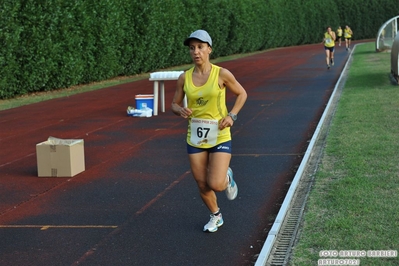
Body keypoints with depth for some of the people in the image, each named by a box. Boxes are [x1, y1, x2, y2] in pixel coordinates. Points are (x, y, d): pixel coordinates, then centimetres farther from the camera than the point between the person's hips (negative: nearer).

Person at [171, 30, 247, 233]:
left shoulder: (221, 74, -10)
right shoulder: (184, 78, -3)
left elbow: (242, 94, 4)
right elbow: (174, 104, 8)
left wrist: (231, 115, -10)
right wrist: (181, 111, -15)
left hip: (220, 137, -3)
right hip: (195, 138, 3)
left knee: (216, 185, -13)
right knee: (202, 186, 9)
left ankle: (227, 177, 24)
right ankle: (216, 216, 37)